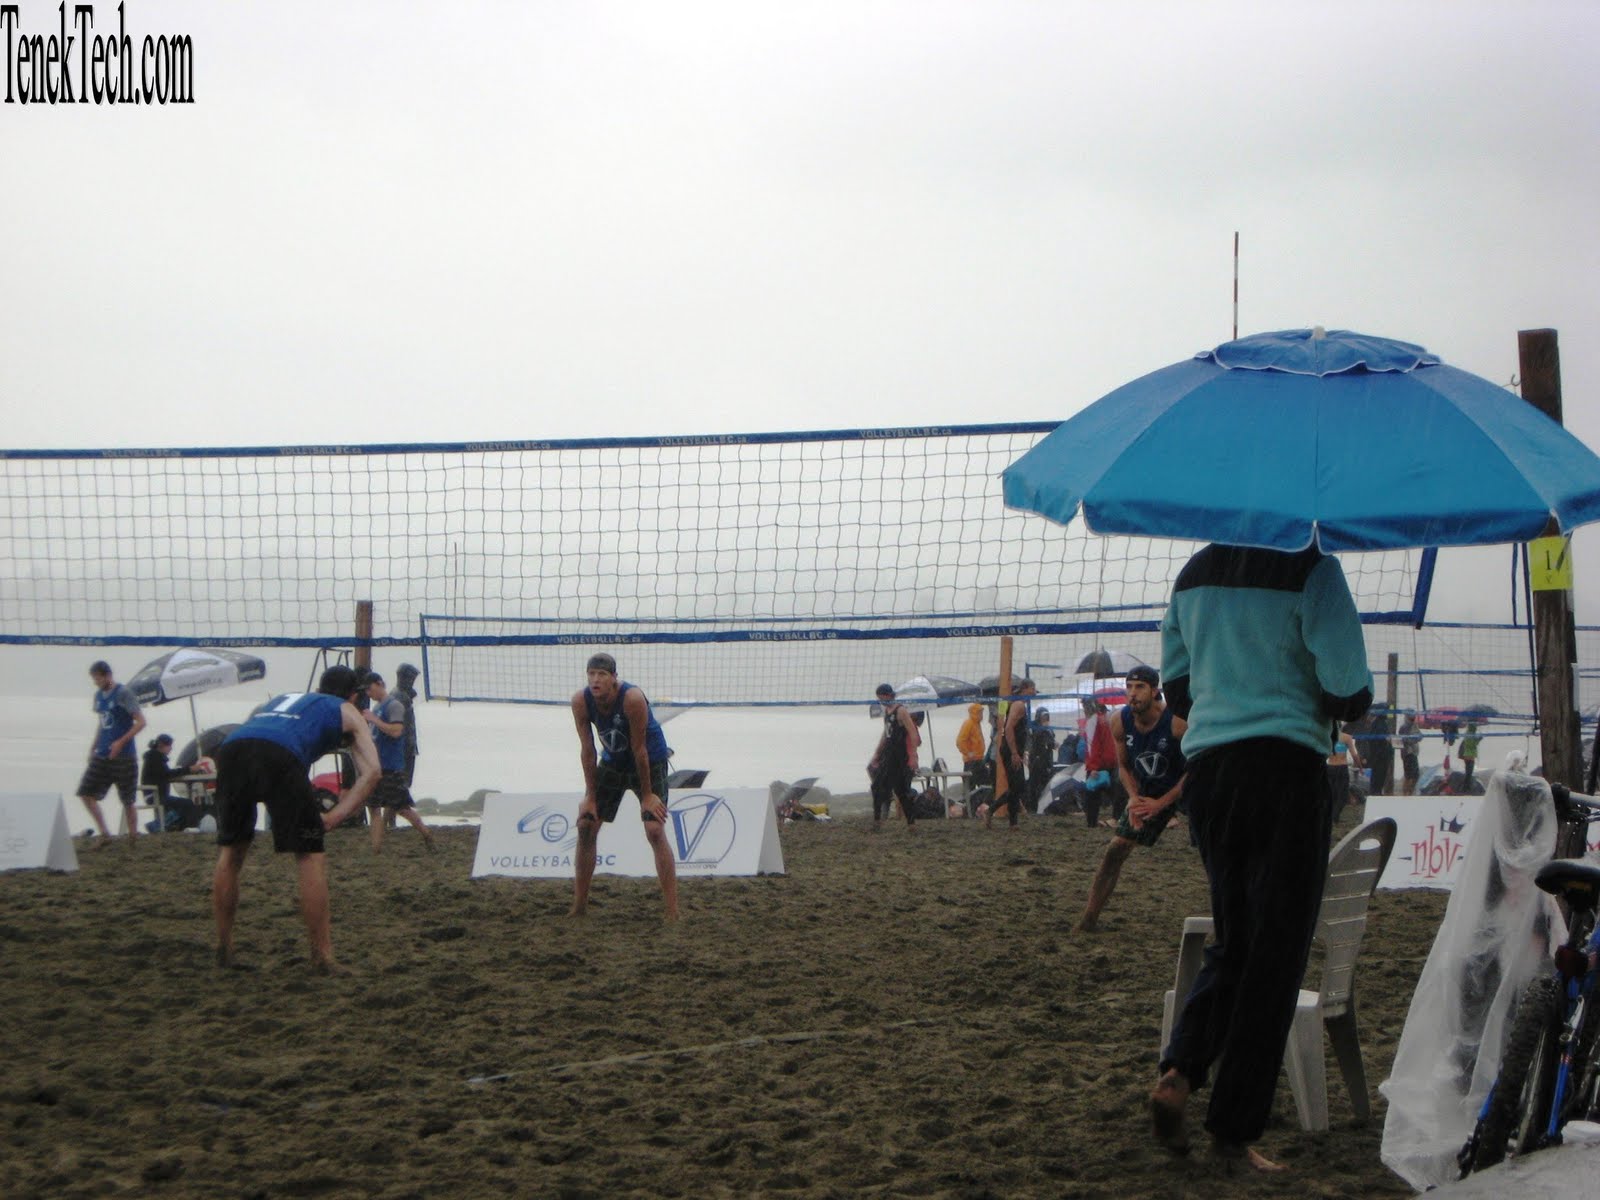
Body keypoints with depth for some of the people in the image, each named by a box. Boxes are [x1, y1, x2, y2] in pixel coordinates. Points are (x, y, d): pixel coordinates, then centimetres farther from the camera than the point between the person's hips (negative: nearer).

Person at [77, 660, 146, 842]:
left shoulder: (123, 694, -11)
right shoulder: (99, 695, 11)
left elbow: (141, 721, -14)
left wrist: (121, 742, -21)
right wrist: (93, 746, 13)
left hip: (123, 757, -7)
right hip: (102, 756, 7)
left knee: (128, 800, 0)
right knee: (85, 792, -2)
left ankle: (133, 837, 9)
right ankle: (104, 832, 3)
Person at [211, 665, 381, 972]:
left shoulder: (281, 698, 43)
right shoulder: (347, 712, 30)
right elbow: (371, 771, 15)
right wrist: (333, 816, 10)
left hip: (231, 748, 4)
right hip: (280, 755, -4)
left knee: (230, 851, 21)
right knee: (310, 857, 7)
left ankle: (223, 949, 26)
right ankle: (322, 957, 6)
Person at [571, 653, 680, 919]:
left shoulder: (632, 699, -32)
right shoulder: (580, 701, -19)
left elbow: (639, 750, -26)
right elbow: (587, 749, -12)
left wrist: (647, 795, -19)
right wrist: (591, 796, -10)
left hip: (650, 761, -5)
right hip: (612, 762, 5)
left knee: (655, 830, -17)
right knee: (586, 825, 1)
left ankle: (673, 913, -16)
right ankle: (579, 906, 13)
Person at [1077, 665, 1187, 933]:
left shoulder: (1178, 721, -28)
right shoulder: (1120, 722, -13)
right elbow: (1124, 765, 4)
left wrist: (1161, 803, -24)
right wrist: (1134, 797, -15)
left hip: (1185, 788, -4)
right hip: (1147, 791, 4)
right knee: (1116, 849, -2)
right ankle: (1089, 918, 5)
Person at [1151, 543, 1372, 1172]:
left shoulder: (1195, 572, 10)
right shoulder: (1310, 568, -11)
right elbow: (1348, 691, -13)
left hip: (1206, 767, 6)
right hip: (1287, 770, -6)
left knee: (1233, 939, 18)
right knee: (1274, 952, 2)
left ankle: (1178, 1069, -5)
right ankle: (1234, 1126, 3)